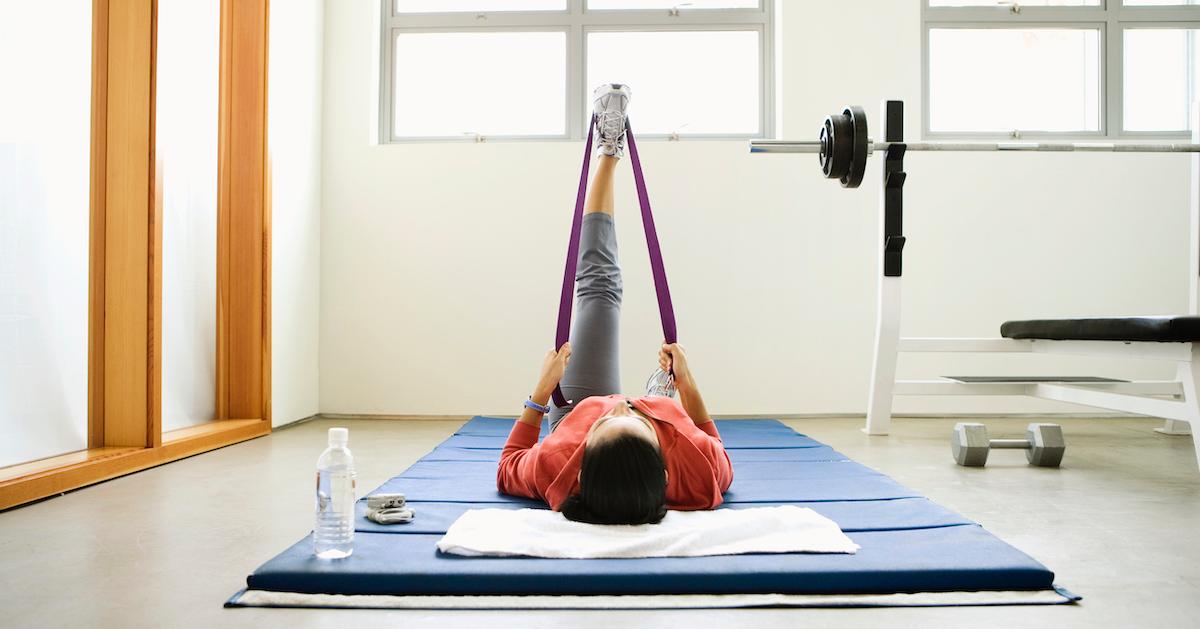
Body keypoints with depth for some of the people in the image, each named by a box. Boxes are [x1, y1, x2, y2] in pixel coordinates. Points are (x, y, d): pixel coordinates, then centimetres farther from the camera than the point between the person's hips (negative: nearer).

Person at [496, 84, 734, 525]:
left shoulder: (554, 465, -46)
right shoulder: (696, 473, -44)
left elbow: (508, 470, -20)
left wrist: (541, 391, -25)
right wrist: (688, 384, -20)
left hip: (572, 413, 0)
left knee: (598, 283, 8)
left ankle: (610, 150, 28)